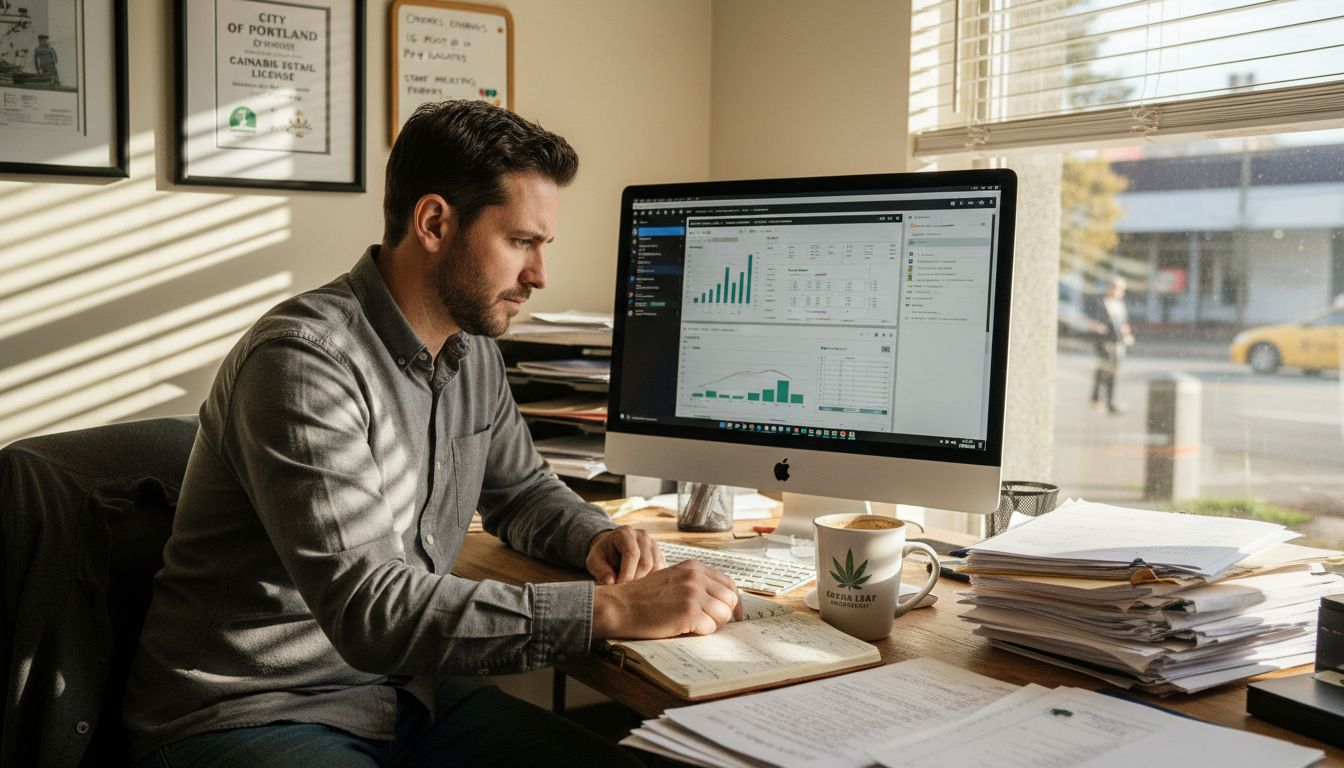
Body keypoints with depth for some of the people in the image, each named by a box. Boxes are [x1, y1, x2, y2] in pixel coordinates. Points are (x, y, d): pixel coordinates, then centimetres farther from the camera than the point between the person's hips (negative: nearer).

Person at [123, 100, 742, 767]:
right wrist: (612, 609, -31)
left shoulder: (473, 351, 4)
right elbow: (368, 611, -30)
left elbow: (521, 489, 20)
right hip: (249, 714, -7)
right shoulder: (304, 360, -23)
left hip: (407, 689, 7)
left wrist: (595, 539, -3)